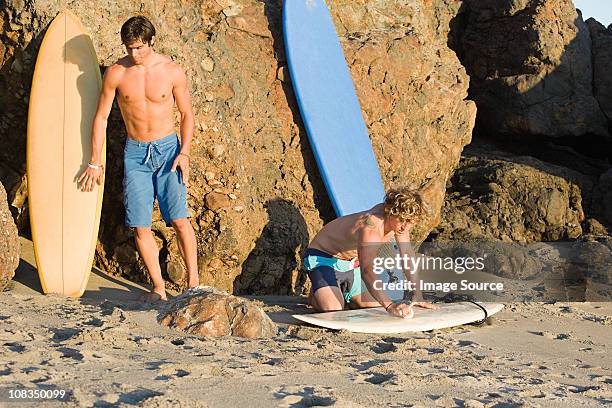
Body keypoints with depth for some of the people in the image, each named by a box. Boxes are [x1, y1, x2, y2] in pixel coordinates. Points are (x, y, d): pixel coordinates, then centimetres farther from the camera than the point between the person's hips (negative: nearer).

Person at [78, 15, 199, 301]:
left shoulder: (172, 71, -5)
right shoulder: (116, 73, -3)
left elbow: (187, 113, 5)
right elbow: (101, 117, 5)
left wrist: (184, 152, -7)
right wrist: (95, 163, 4)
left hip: (167, 148, -2)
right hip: (135, 152, 2)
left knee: (178, 218, -12)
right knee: (140, 226, -3)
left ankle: (193, 282, -2)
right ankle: (158, 288, 8)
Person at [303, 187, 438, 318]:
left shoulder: (399, 221, -13)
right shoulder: (372, 226, -39)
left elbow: (408, 257, -1)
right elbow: (367, 271, -51)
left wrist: (417, 296, -9)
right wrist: (390, 306, -63)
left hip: (351, 262, 8)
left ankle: (342, 294, 29)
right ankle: (315, 296, 7)